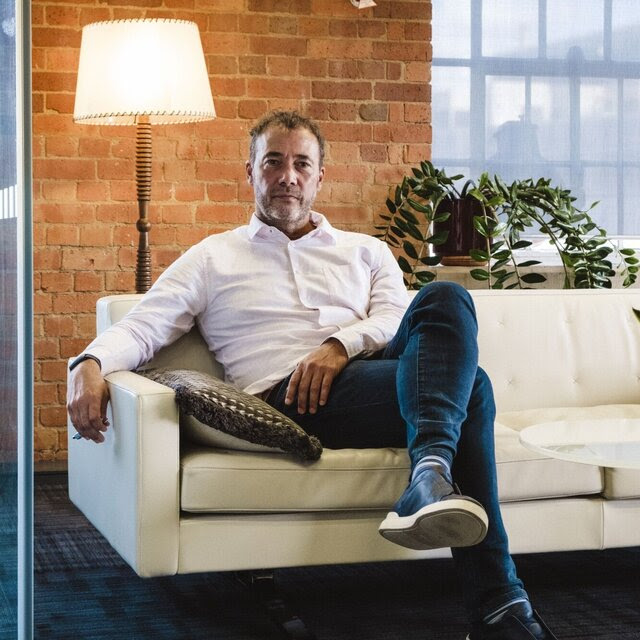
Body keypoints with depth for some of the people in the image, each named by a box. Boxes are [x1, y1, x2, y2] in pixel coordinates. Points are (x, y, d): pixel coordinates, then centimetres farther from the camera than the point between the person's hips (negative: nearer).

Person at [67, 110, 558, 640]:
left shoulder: (366, 252, 29)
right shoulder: (213, 258, 23)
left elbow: (398, 321, 9)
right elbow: (141, 328, 11)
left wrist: (342, 345, -13)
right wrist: (90, 365, -13)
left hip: (380, 385, 4)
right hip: (285, 401, -3)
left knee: (446, 298, -30)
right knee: (469, 388, -30)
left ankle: (431, 474, -47)